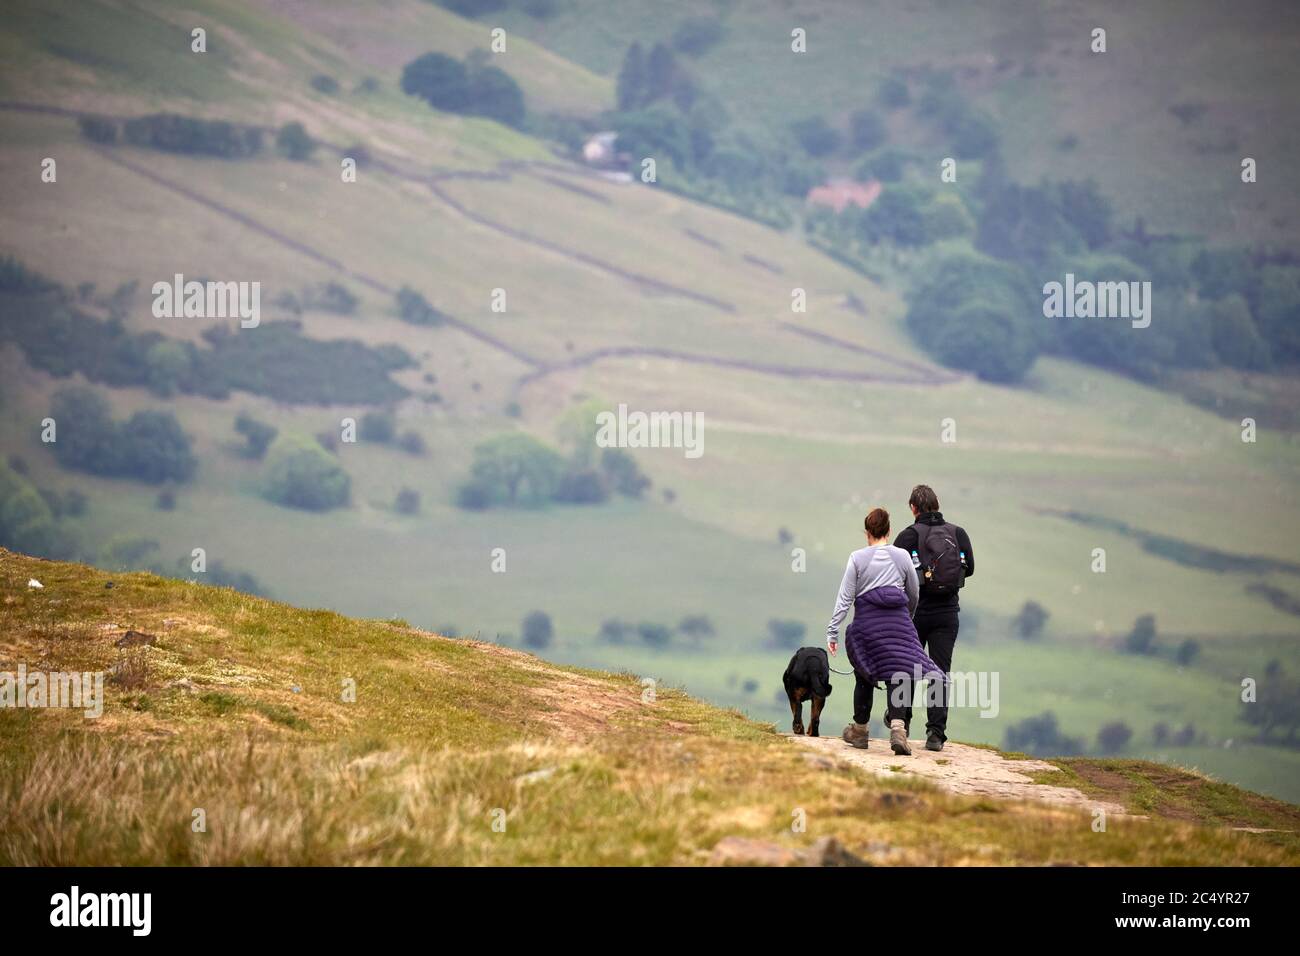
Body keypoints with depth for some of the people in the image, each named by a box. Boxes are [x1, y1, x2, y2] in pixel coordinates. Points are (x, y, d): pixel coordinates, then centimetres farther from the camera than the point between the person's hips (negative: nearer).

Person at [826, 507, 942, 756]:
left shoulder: (857, 558, 0)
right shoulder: (902, 557, 5)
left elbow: (845, 598, -2)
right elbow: (914, 595, 17)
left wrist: (832, 632, 1)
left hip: (866, 623, 0)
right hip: (898, 622, 0)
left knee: (864, 677, 16)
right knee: (897, 676, -3)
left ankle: (859, 731, 28)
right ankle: (898, 727, -25)